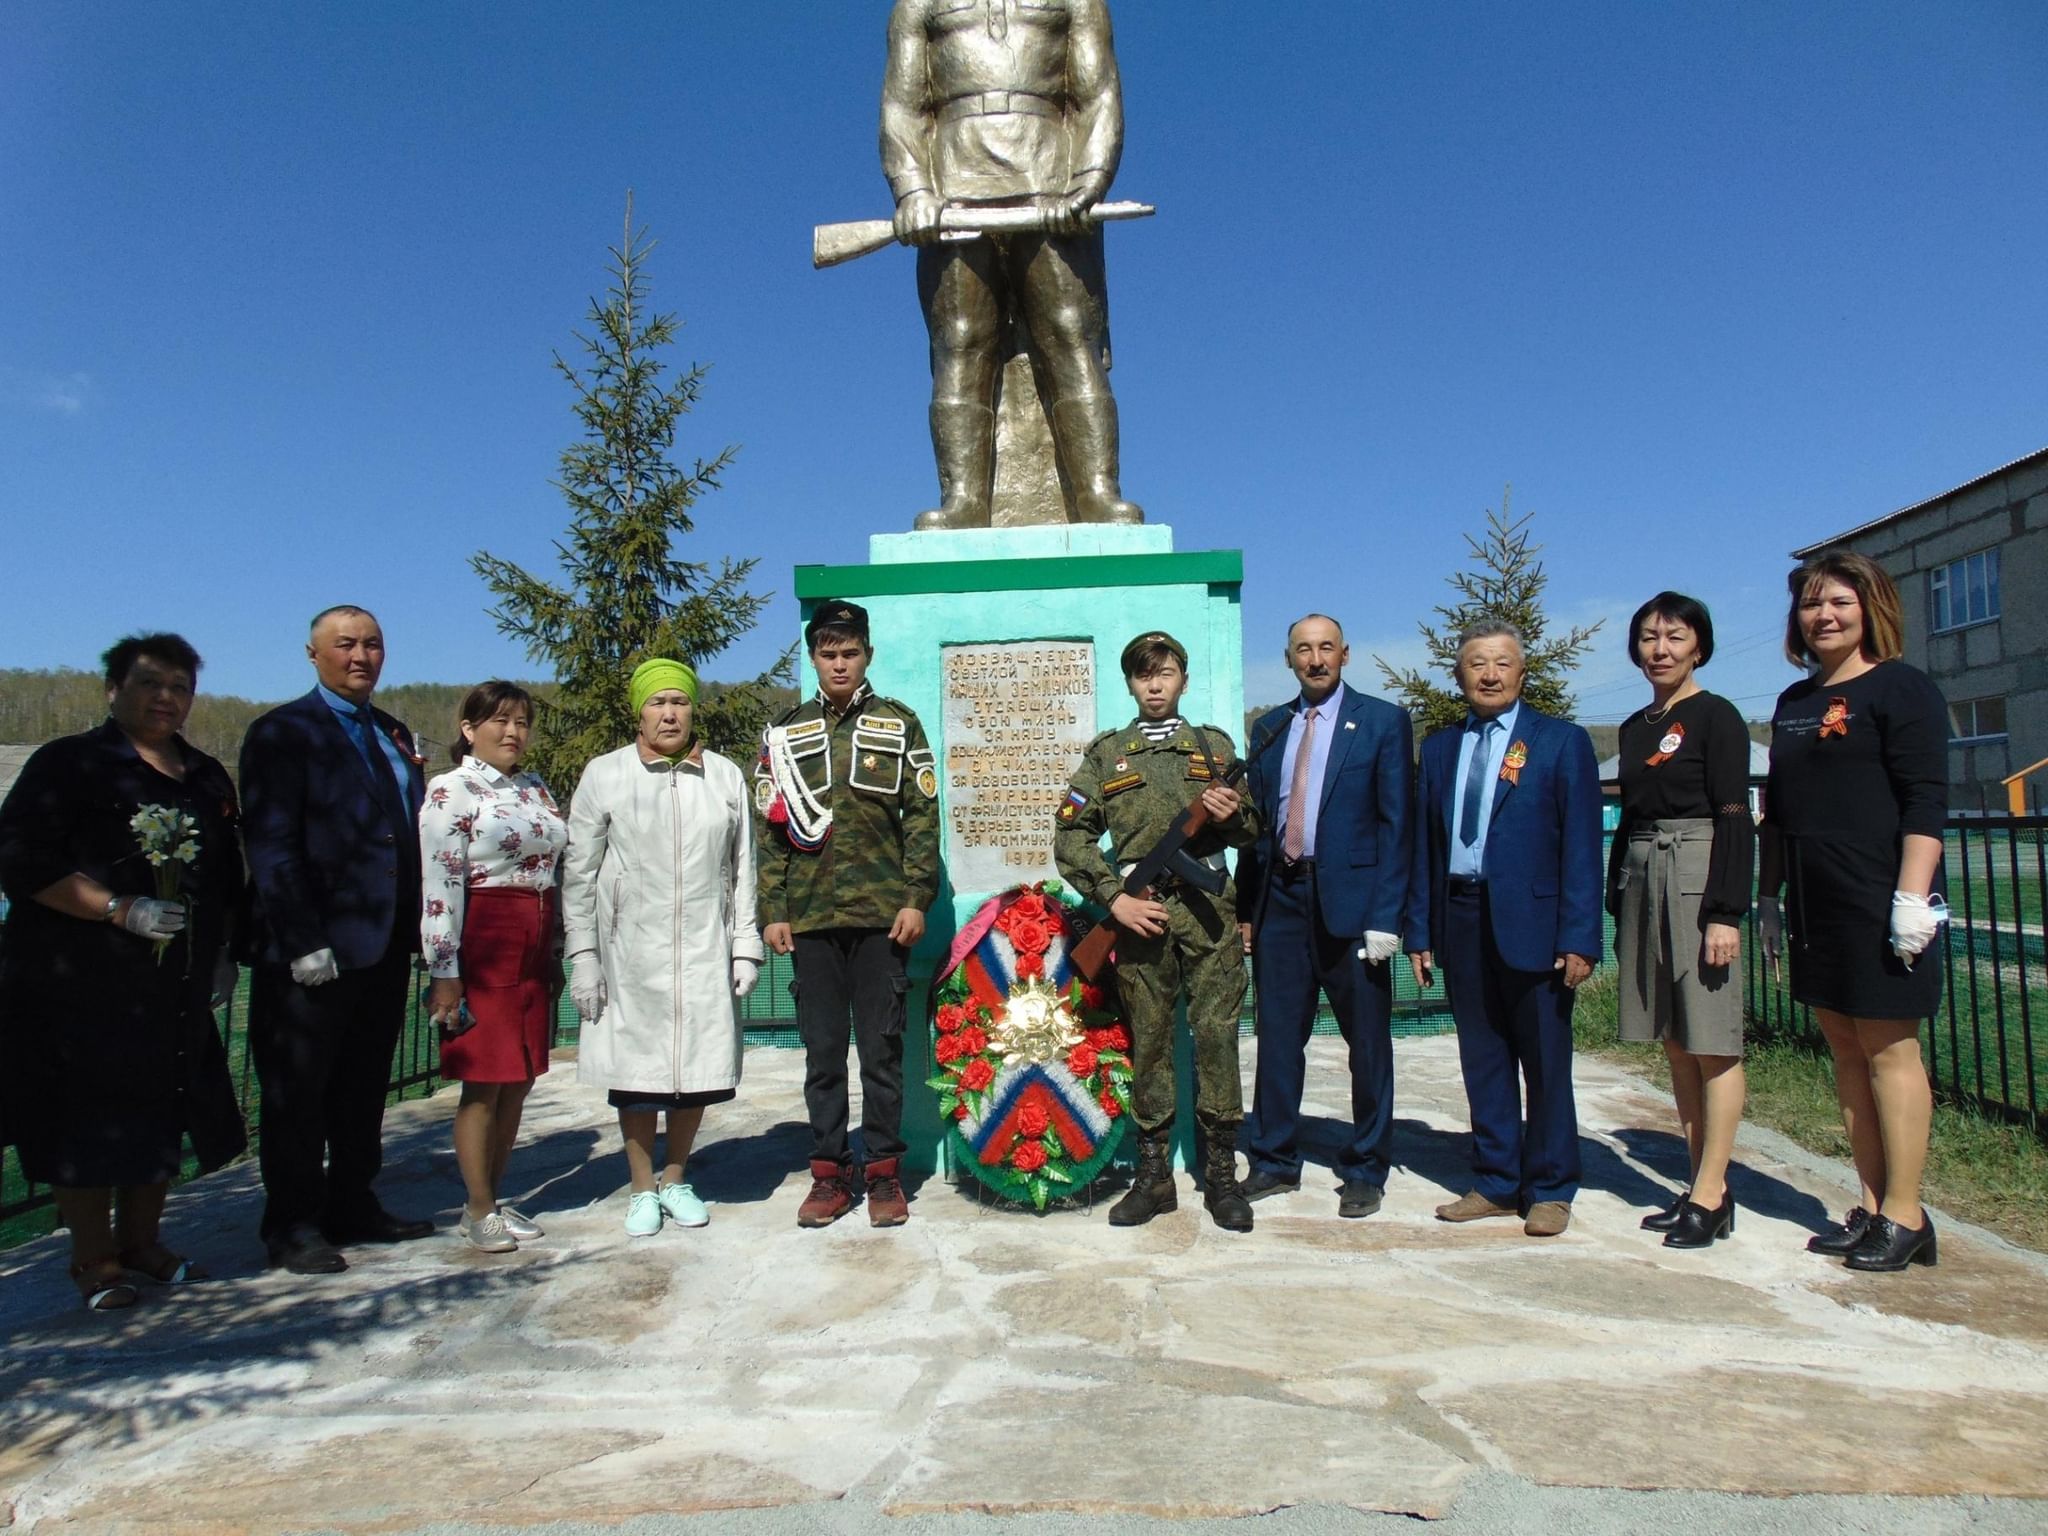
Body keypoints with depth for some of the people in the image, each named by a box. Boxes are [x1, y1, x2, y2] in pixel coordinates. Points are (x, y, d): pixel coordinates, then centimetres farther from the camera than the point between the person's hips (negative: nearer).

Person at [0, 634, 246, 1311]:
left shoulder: (207, 777, 14)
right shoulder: (68, 764, -3)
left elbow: (228, 877, 21)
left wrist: (223, 951, 10)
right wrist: (121, 909, -20)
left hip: (177, 987, 6)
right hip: (80, 986, -5)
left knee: (161, 1116, 11)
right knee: (86, 1120, 0)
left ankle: (141, 1243, 25)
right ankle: (95, 1261, 13)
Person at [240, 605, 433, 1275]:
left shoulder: (394, 735, 14)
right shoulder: (283, 732, -6)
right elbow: (270, 845, -13)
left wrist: (418, 926, 8)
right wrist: (304, 943, -19)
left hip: (387, 946, 7)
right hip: (314, 953, -7)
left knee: (364, 1089, 16)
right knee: (298, 1096, 6)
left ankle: (353, 1208, 29)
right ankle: (293, 1227, 18)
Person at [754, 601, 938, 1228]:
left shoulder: (898, 724, 7)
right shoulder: (784, 733, 11)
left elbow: (922, 816, 3)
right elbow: (771, 828, 9)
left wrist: (916, 898, -5)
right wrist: (773, 911, 2)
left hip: (881, 914, -1)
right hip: (810, 917, 2)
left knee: (882, 1048, 4)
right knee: (822, 1051, 7)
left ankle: (885, 1172, 14)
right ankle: (830, 1173, 17)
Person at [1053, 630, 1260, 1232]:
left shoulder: (1214, 746, 14)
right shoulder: (1106, 753, 12)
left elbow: (1251, 835, 14)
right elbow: (1070, 837, 5)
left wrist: (1233, 816, -9)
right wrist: (1114, 897, -6)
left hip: (1209, 909, 0)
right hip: (1139, 912, 0)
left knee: (1217, 1034, -4)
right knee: (1148, 1042, 4)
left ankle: (1221, 1174, 6)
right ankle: (1153, 1175, 13)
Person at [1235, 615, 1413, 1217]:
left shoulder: (1383, 722, 0)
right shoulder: (1268, 729, 13)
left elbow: (1395, 823, -5)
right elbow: (1255, 821, 12)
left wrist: (1385, 917, -12)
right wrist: (1245, 908, 6)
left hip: (1349, 898, -3)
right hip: (1280, 897, 4)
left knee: (1368, 1042, 6)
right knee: (1277, 1037, 9)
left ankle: (1364, 1170, 20)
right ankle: (1275, 1161, 22)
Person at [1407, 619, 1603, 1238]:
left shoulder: (1562, 742, 1)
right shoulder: (1440, 748, 13)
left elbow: (1581, 845, -5)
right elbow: (1424, 845, 11)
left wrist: (1578, 936, -12)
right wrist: (1419, 931, 6)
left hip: (1532, 921, -4)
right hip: (1461, 922, 4)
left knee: (1545, 1061, 5)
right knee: (1482, 1060, 11)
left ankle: (1549, 1190, 19)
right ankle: (1495, 1183, 22)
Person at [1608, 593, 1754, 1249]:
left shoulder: (1716, 717, -4)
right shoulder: (1635, 727, 16)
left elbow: (1735, 819, -10)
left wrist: (1725, 912, -17)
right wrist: (1616, 903, 14)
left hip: (1698, 881, -7)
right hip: (1642, 883, 7)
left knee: (1711, 1041, -3)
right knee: (1675, 1043, 9)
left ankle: (1710, 1196, 3)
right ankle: (1706, 1185, 17)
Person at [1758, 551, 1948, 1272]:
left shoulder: (1901, 689, -5)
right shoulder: (1794, 702, 16)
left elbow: (1926, 801, -12)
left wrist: (1912, 898, -19)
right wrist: (1768, 896, 17)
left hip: (1879, 903, -7)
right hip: (1816, 908, 7)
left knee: (1887, 1051, -2)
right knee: (1844, 1050, 10)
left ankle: (1905, 1214, 8)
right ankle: (1872, 1205, 18)